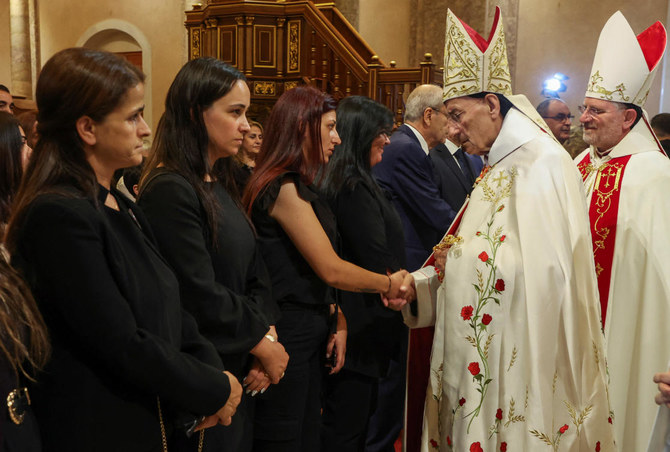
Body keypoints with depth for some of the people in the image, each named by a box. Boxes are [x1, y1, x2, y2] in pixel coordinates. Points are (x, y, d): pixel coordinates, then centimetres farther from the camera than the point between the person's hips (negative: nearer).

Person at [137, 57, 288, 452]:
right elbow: (201, 295, -22)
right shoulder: (170, 190, -19)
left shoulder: (220, 186, 9)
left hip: (240, 369, 8)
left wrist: (267, 335, -6)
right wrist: (263, 343, -10)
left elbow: (254, 274, 8)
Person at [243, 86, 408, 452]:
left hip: (307, 337, 10)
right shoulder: (285, 188, -16)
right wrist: (389, 284, -6)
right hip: (286, 339, -10)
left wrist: (335, 317, 4)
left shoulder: (296, 186, 15)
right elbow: (330, 269, -17)